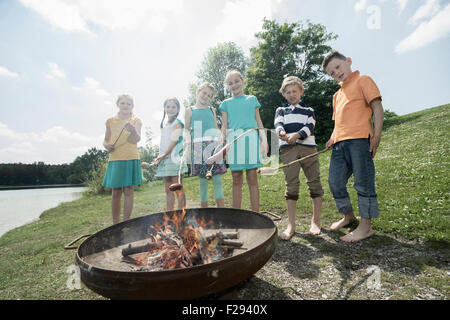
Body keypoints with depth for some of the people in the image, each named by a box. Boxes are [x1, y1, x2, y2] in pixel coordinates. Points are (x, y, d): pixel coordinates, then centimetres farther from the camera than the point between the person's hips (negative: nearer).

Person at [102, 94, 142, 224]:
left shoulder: (135, 121, 5)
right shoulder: (111, 121, 12)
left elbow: (137, 139, -11)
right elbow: (105, 140, 19)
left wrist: (133, 130, -33)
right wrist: (106, 145, -5)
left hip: (131, 159, -2)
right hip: (115, 160, 2)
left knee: (129, 190, -1)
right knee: (116, 192, 4)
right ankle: (115, 224, 16)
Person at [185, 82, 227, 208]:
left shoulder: (211, 110, 20)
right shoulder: (190, 110, 14)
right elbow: (187, 128, 9)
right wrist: (188, 140, -11)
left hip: (213, 145, 2)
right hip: (198, 146, -1)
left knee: (217, 178, -3)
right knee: (202, 179, 1)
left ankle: (222, 208, 2)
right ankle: (204, 208, 11)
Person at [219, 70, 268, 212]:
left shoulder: (252, 99, 16)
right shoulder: (226, 103, 16)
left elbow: (258, 122, 13)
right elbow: (224, 126, 11)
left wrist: (264, 140, 0)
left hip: (250, 138, 0)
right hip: (233, 140, 1)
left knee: (252, 178, -2)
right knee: (236, 180, 3)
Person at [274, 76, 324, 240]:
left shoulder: (309, 111, 21)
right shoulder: (281, 110, 21)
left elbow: (309, 127, 1)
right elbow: (278, 124, 0)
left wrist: (296, 135, -20)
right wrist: (282, 132, -25)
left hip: (309, 148, 1)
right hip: (288, 150, -1)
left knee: (314, 182, 1)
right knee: (291, 185, -4)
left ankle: (315, 222, 16)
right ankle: (291, 225, 2)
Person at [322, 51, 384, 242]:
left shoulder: (362, 80, 7)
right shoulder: (337, 95, 27)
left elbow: (377, 108, -2)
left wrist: (376, 135, -12)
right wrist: (332, 138, 11)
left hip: (359, 139, -7)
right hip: (340, 143, 7)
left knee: (363, 183, -3)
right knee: (335, 182, 8)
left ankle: (365, 226, 7)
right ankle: (348, 216, 28)